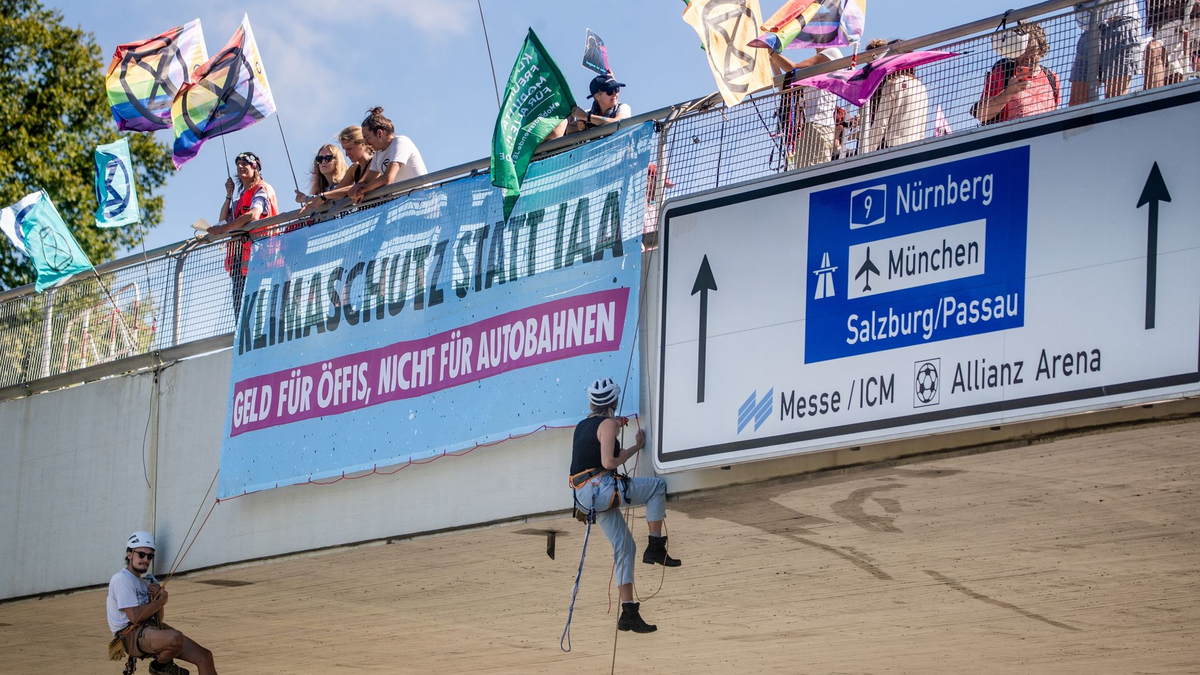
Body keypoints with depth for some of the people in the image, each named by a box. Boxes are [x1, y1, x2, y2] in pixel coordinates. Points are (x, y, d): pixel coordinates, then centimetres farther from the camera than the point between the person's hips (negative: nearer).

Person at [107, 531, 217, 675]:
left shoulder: (148, 580, 19)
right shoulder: (121, 579, -8)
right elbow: (135, 616, -19)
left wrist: (156, 598, -2)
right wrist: (161, 601, -6)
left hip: (152, 628, 9)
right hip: (131, 635, -9)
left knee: (204, 656, -2)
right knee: (175, 638, -36)